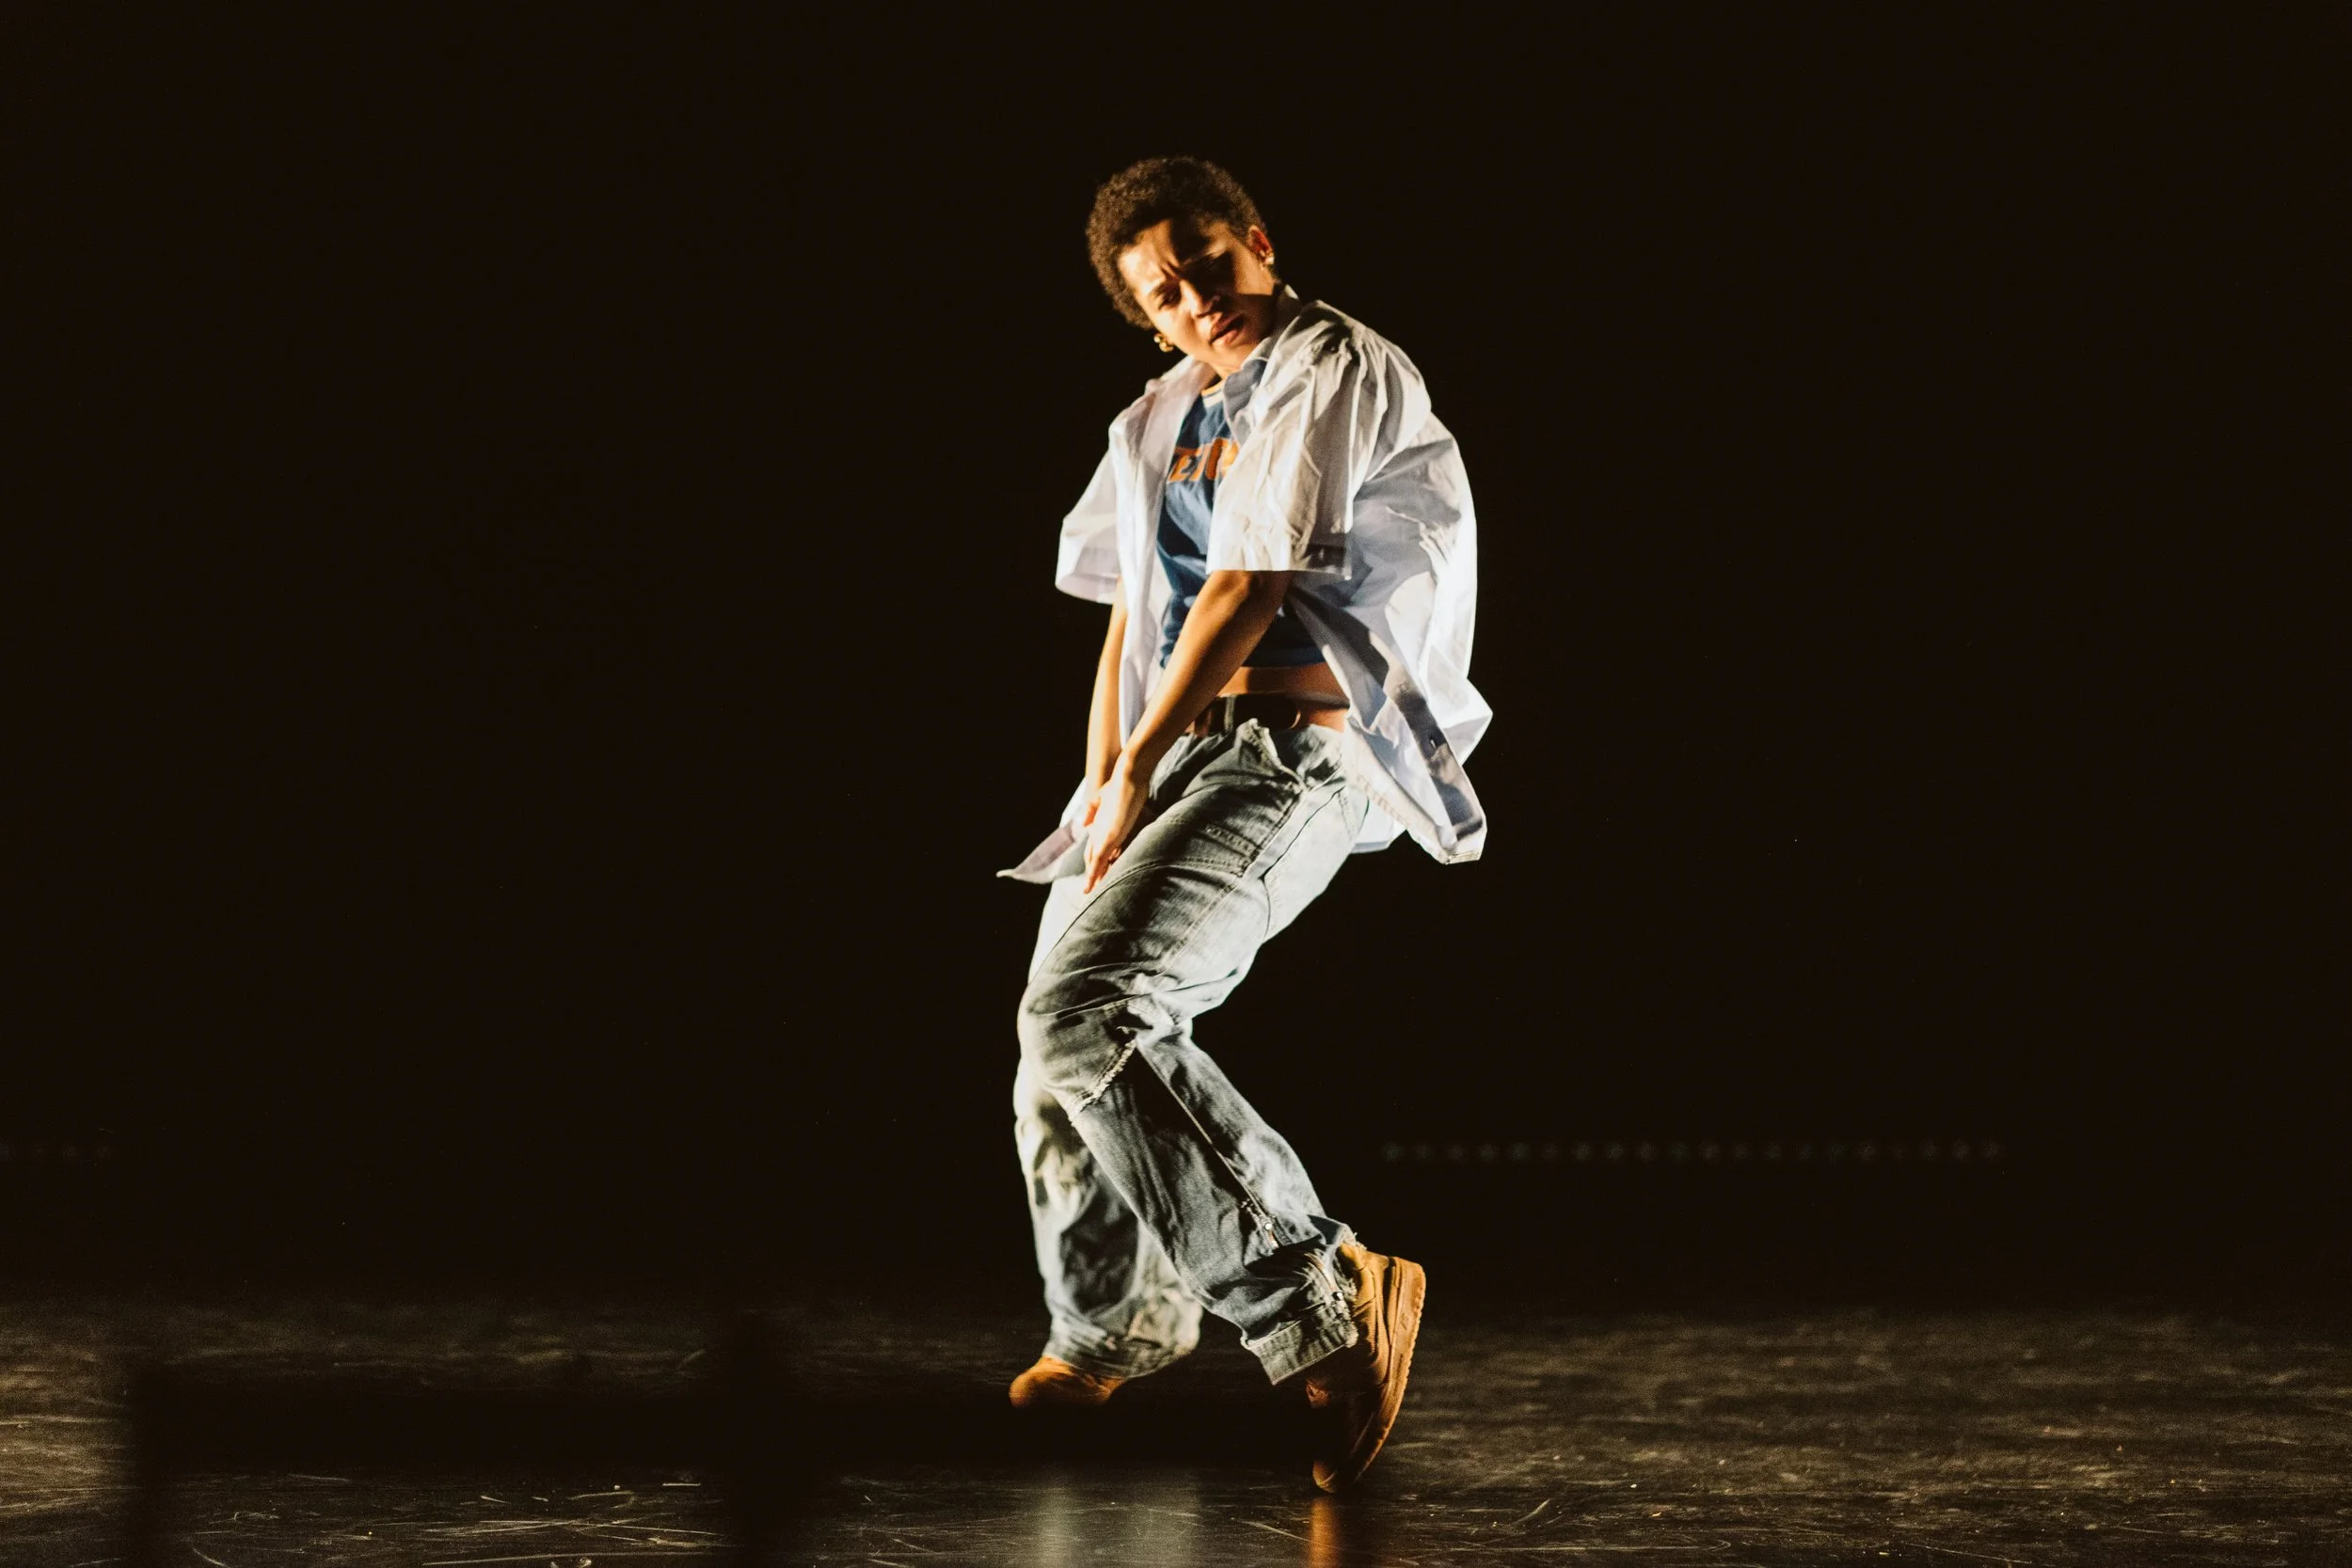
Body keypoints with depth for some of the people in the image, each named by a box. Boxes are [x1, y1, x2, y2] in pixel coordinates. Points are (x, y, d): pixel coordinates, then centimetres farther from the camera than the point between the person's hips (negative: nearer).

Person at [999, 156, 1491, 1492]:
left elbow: (1248, 592, -13)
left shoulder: (1331, 373, -8)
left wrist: (1138, 771, -10)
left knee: (1087, 1005, -26)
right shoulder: (1160, 423, 18)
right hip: (1174, 757, 8)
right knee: (1055, 1064, 9)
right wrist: (1102, 787, 4)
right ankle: (1118, 1326, 36)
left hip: (1294, 756, -8)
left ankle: (1320, 1304, -23)